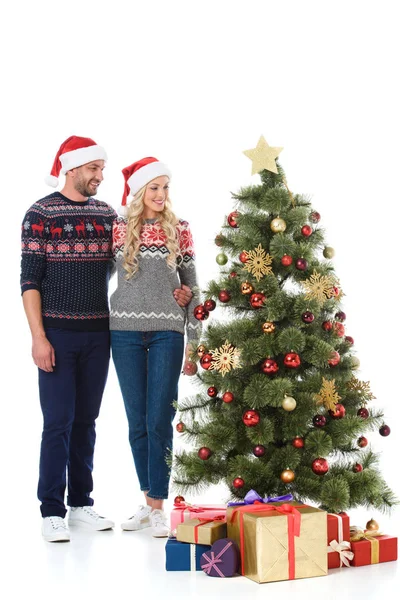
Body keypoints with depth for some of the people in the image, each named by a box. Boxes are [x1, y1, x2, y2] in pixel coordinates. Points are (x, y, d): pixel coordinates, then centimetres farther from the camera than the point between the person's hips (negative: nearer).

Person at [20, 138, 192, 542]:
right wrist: (38, 337, -13)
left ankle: (80, 503, 20)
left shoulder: (107, 214, 9)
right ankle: (52, 511, 4)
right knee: (58, 422, -4)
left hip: (97, 334, 5)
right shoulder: (41, 214, -5)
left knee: (86, 421, 10)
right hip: (58, 334, -4)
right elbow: (30, 280, -7)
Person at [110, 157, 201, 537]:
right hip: (125, 331, 1)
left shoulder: (179, 231, 4)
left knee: (160, 420, -5)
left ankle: (157, 506, 1)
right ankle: (149, 500, 17)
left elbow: (190, 285, 7)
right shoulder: (118, 230, 4)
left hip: (167, 332, -1)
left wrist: (194, 338, 4)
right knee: (137, 421, 6)